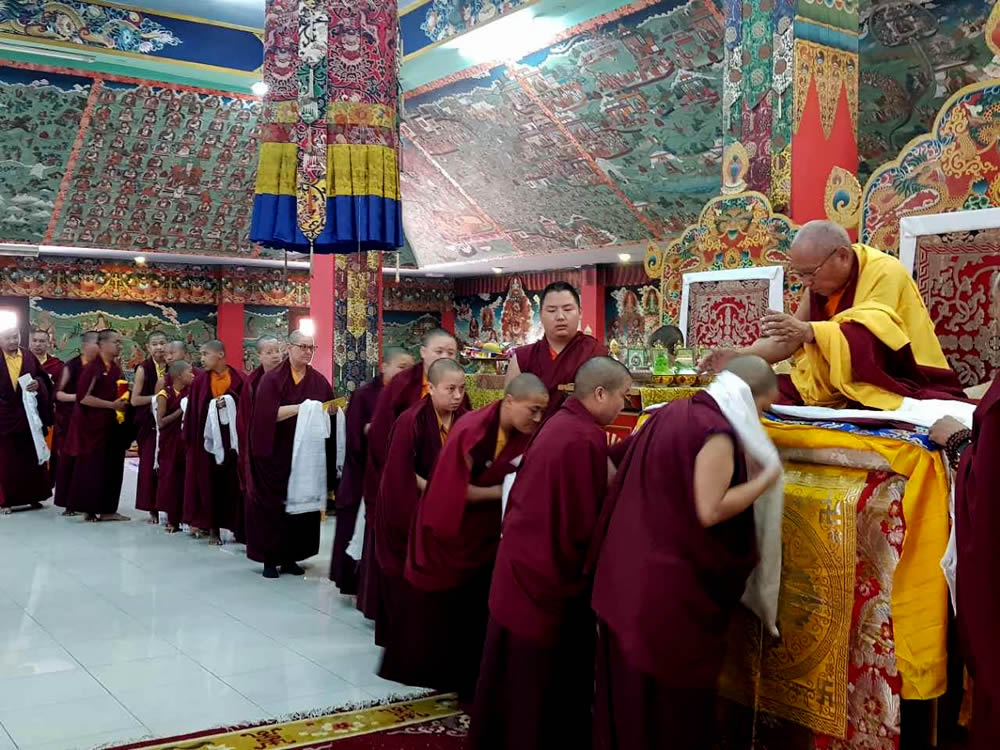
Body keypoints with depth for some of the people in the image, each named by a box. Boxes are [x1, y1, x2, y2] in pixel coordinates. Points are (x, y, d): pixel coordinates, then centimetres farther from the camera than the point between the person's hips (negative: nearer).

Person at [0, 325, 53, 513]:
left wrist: (37, 384, -16)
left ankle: (33, 496, 19)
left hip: (29, 415, 3)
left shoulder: (29, 357, 5)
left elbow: (43, 378, 6)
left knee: (32, 457, 9)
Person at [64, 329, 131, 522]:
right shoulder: (93, 368, -13)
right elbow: (83, 397, -19)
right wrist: (112, 405, -19)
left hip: (111, 425, 8)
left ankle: (106, 509, 13)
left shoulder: (115, 368, 12)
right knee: (92, 467, -2)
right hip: (93, 425, -8)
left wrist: (123, 403, 4)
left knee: (111, 467, 7)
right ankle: (89, 507, 7)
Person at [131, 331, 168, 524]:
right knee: (150, 464, 0)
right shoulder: (143, 369, -3)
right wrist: (156, 396, -13)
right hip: (149, 423, -2)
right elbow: (135, 400, -6)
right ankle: (152, 509, 8)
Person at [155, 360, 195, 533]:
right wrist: (180, 410, -15)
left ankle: (184, 516, 11)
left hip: (187, 440, 4)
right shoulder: (165, 395, -7)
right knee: (171, 477, 0)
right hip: (170, 442, -4)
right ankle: (171, 519, 10)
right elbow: (161, 422, -12)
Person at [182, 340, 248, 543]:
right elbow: (193, 412, 2)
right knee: (209, 482, 2)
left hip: (231, 438, -1)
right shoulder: (200, 381, 3)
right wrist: (190, 439, -3)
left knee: (232, 482, 1)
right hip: (207, 438, 1)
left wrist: (229, 401, -17)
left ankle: (236, 525, 10)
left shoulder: (238, 379, -1)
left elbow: (246, 407, -2)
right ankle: (212, 527, 10)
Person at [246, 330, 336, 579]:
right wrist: (300, 407, -27)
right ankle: (269, 558, 10)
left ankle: (290, 557, 17)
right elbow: (268, 414, -18)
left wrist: (331, 410, -13)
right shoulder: (272, 379, -6)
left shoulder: (319, 381, 8)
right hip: (277, 454, -4)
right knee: (274, 504, 0)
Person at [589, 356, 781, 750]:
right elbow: (709, 510, -23)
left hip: (627, 572, 9)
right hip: (670, 585, -8)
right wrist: (766, 480, -12)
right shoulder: (716, 432, -16)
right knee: (671, 696, 6)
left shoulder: (668, 414, 11)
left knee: (628, 685, 19)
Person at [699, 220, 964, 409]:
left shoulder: (885, 273, -15)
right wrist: (739, 356, -11)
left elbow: (870, 336, -29)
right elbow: (788, 339, 4)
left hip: (896, 385, -7)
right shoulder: (821, 281, 4)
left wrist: (808, 331, -42)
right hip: (846, 388, 7)